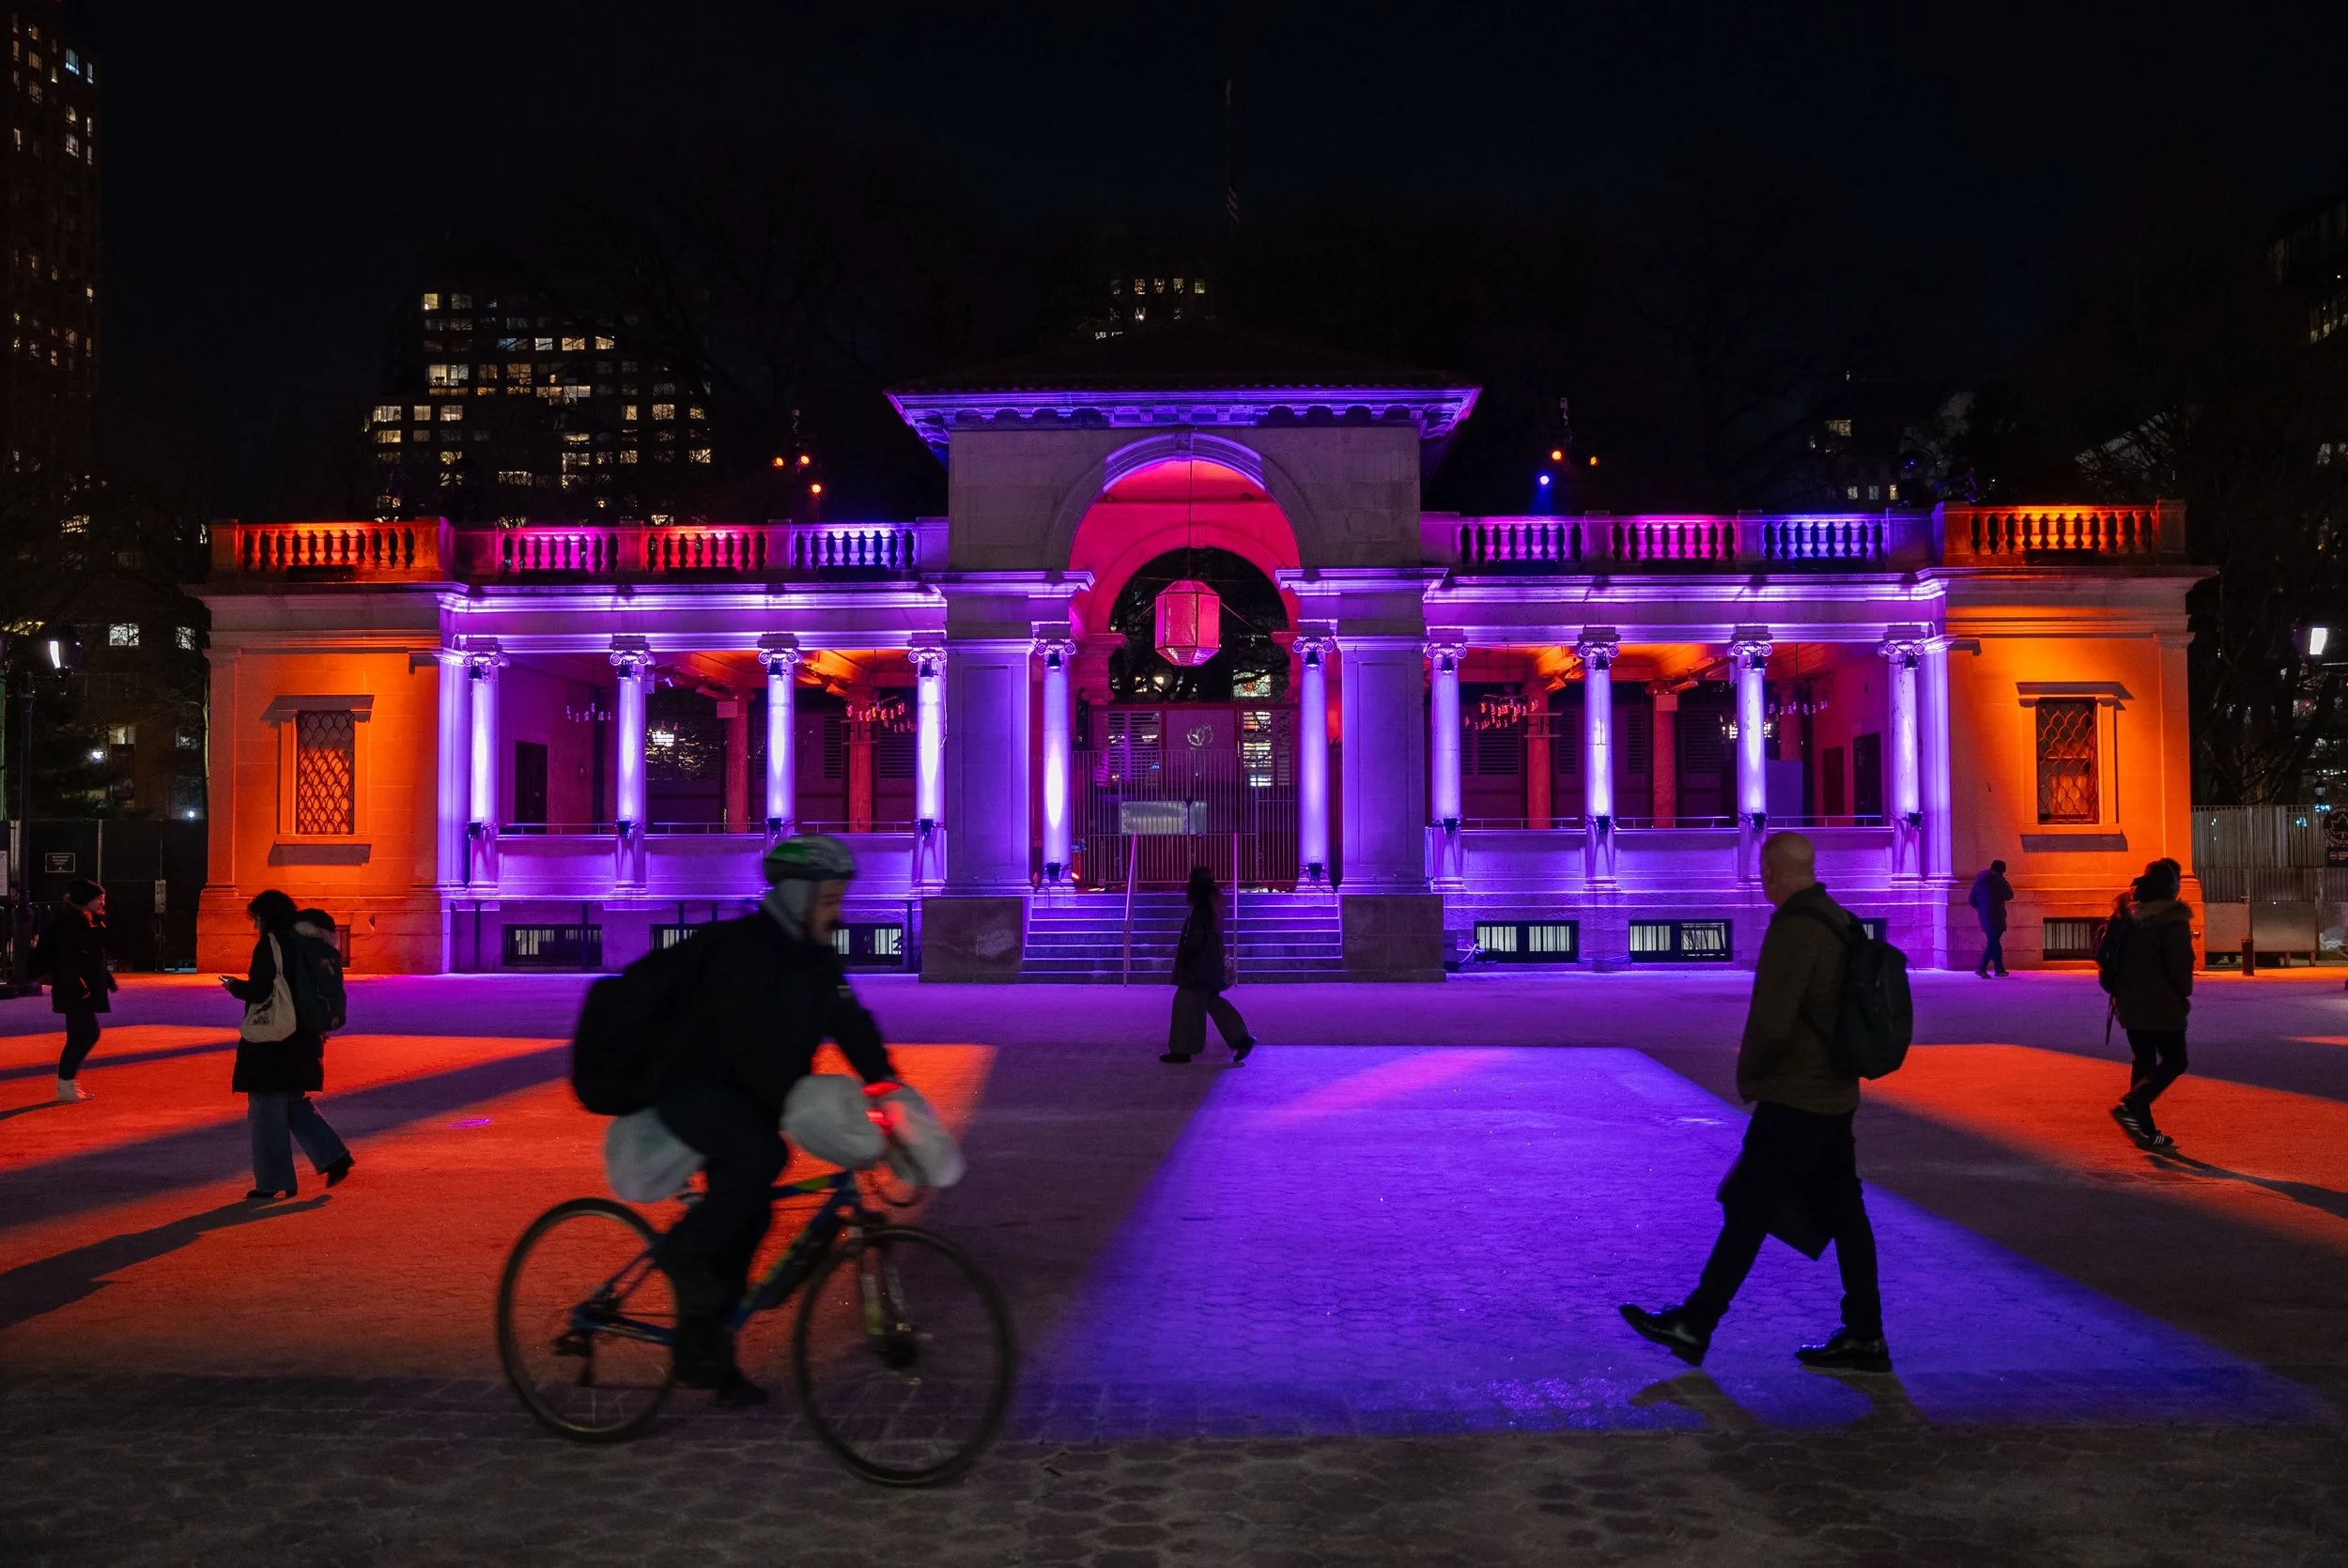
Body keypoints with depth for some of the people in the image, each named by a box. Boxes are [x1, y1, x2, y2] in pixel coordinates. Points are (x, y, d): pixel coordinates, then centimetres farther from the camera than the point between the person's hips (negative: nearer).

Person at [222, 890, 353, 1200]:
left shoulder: (271, 944, -13)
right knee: (295, 1103, 19)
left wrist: (233, 986, 0)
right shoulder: (306, 943, 10)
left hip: (272, 1040, -8)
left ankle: (271, 1181, 7)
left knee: (266, 1109, 2)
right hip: (304, 1040, 8)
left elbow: (258, 990, -18)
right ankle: (333, 1157, 6)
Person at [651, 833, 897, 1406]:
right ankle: (685, 1249, -12)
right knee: (760, 1155, -35)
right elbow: (755, 1046, -32)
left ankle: (703, 1355, 20)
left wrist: (889, 1085, -11)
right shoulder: (742, 949, -22)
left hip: (744, 1096, 9)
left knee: (746, 1220, 8)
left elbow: (852, 1026, 2)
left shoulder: (815, 957, 6)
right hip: (692, 1085, -9)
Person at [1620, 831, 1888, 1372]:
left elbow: (1771, 1024, -25)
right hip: (1834, 1093, 9)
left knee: (1747, 1209, -2)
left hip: (1794, 1099, -9)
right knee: (1841, 1210, 12)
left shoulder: (1794, 928, -20)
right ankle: (1864, 1337, 18)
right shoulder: (1839, 921, 9)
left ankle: (1694, 1326, 7)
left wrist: (1748, 1076, -7)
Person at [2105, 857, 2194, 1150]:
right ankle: (2131, 1106, -13)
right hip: (2162, 1005, -7)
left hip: (2130, 1003, 7)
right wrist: (2183, 995, 2)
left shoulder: (2127, 916, 8)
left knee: (2142, 1063, 12)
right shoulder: (2172, 920, -14)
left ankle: (2145, 1130, 13)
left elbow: (2107, 957, 12)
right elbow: (2180, 964, -15)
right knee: (2174, 1061, 4)